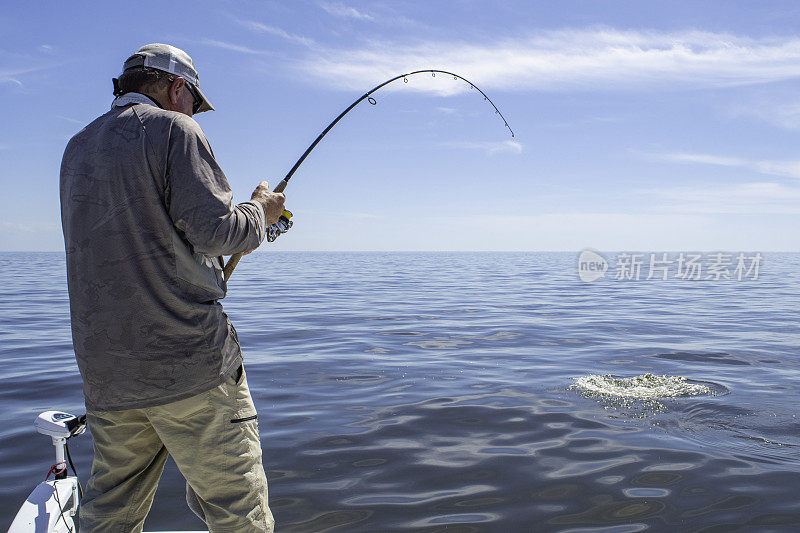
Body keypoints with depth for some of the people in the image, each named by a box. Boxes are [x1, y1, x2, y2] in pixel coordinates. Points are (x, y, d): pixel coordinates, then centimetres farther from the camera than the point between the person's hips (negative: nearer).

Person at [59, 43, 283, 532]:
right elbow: (213, 227, -16)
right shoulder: (172, 129, -4)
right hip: (188, 359, -7)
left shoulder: (77, 149, 20)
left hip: (105, 368, 8)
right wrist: (260, 213, 5)